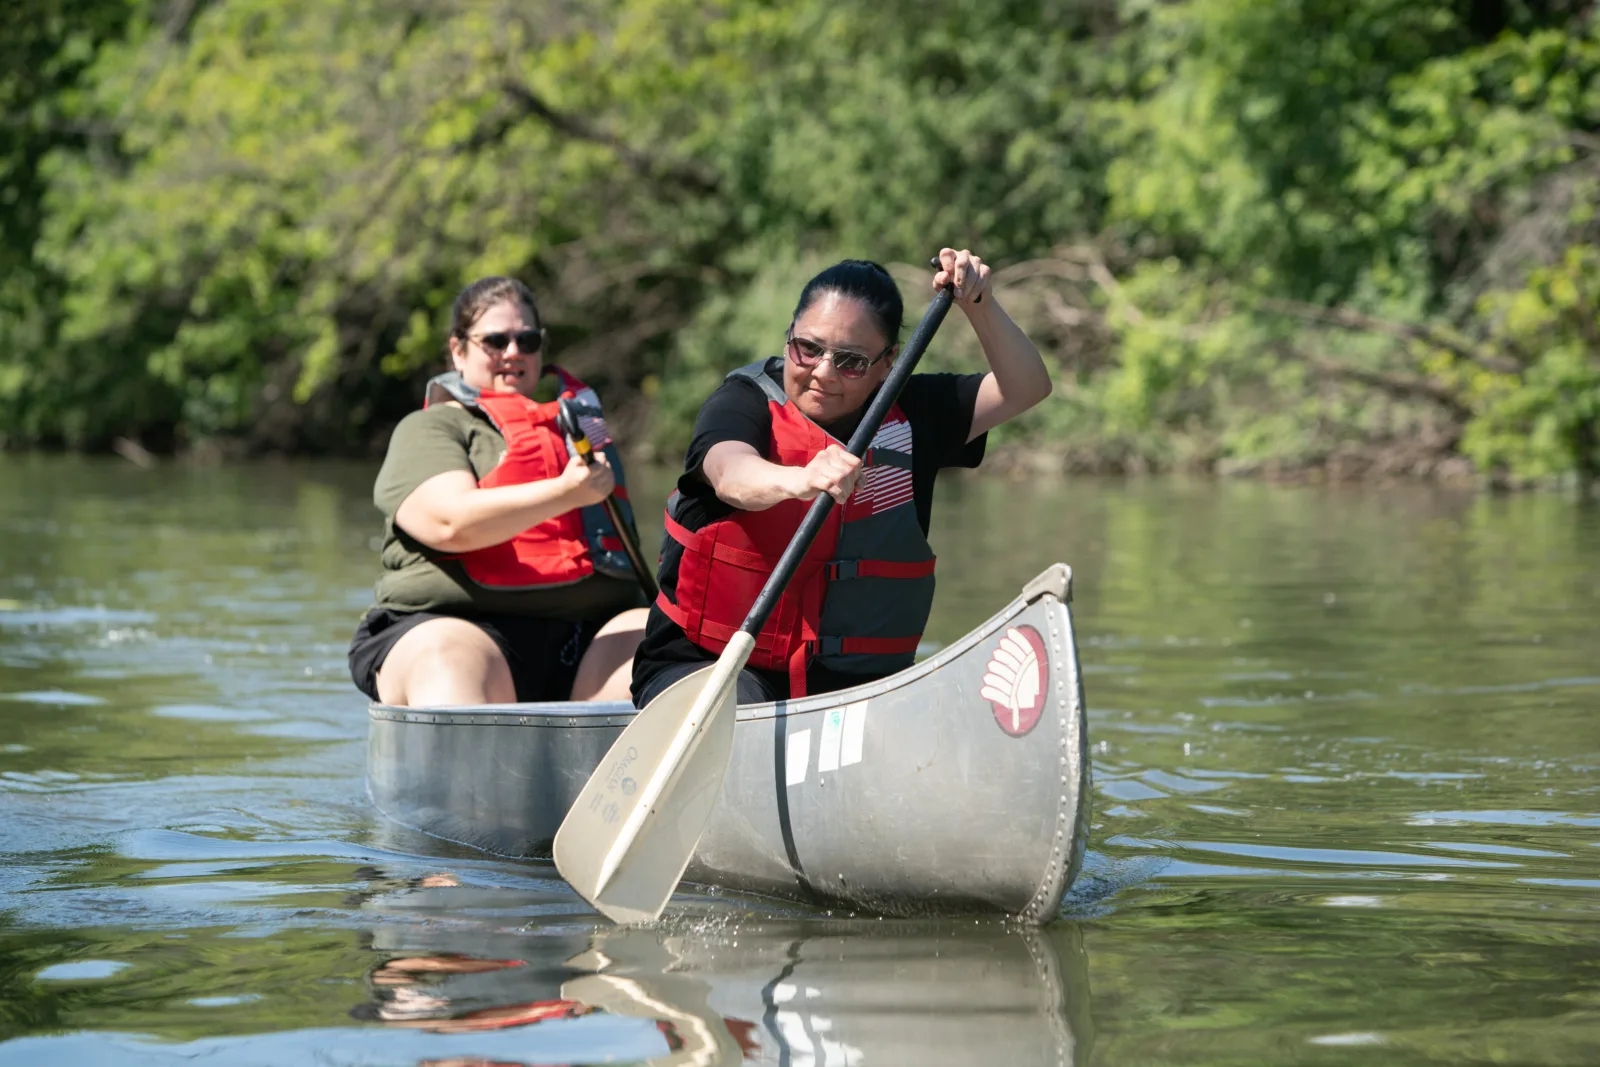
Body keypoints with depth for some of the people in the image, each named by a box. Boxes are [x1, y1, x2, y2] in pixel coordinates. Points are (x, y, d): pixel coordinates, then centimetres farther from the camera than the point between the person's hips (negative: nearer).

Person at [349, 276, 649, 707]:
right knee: (450, 666, -39)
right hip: (458, 622, -5)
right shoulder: (429, 430, 11)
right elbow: (452, 523, -10)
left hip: (593, 625, 5)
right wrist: (566, 492, -19)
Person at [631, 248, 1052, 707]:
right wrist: (799, 480, -54)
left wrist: (980, 307, -8)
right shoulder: (745, 402, -8)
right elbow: (730, 474, -31)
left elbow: (1025, 388, 9)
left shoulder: (910, 413, 8)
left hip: (856, 681, 4)